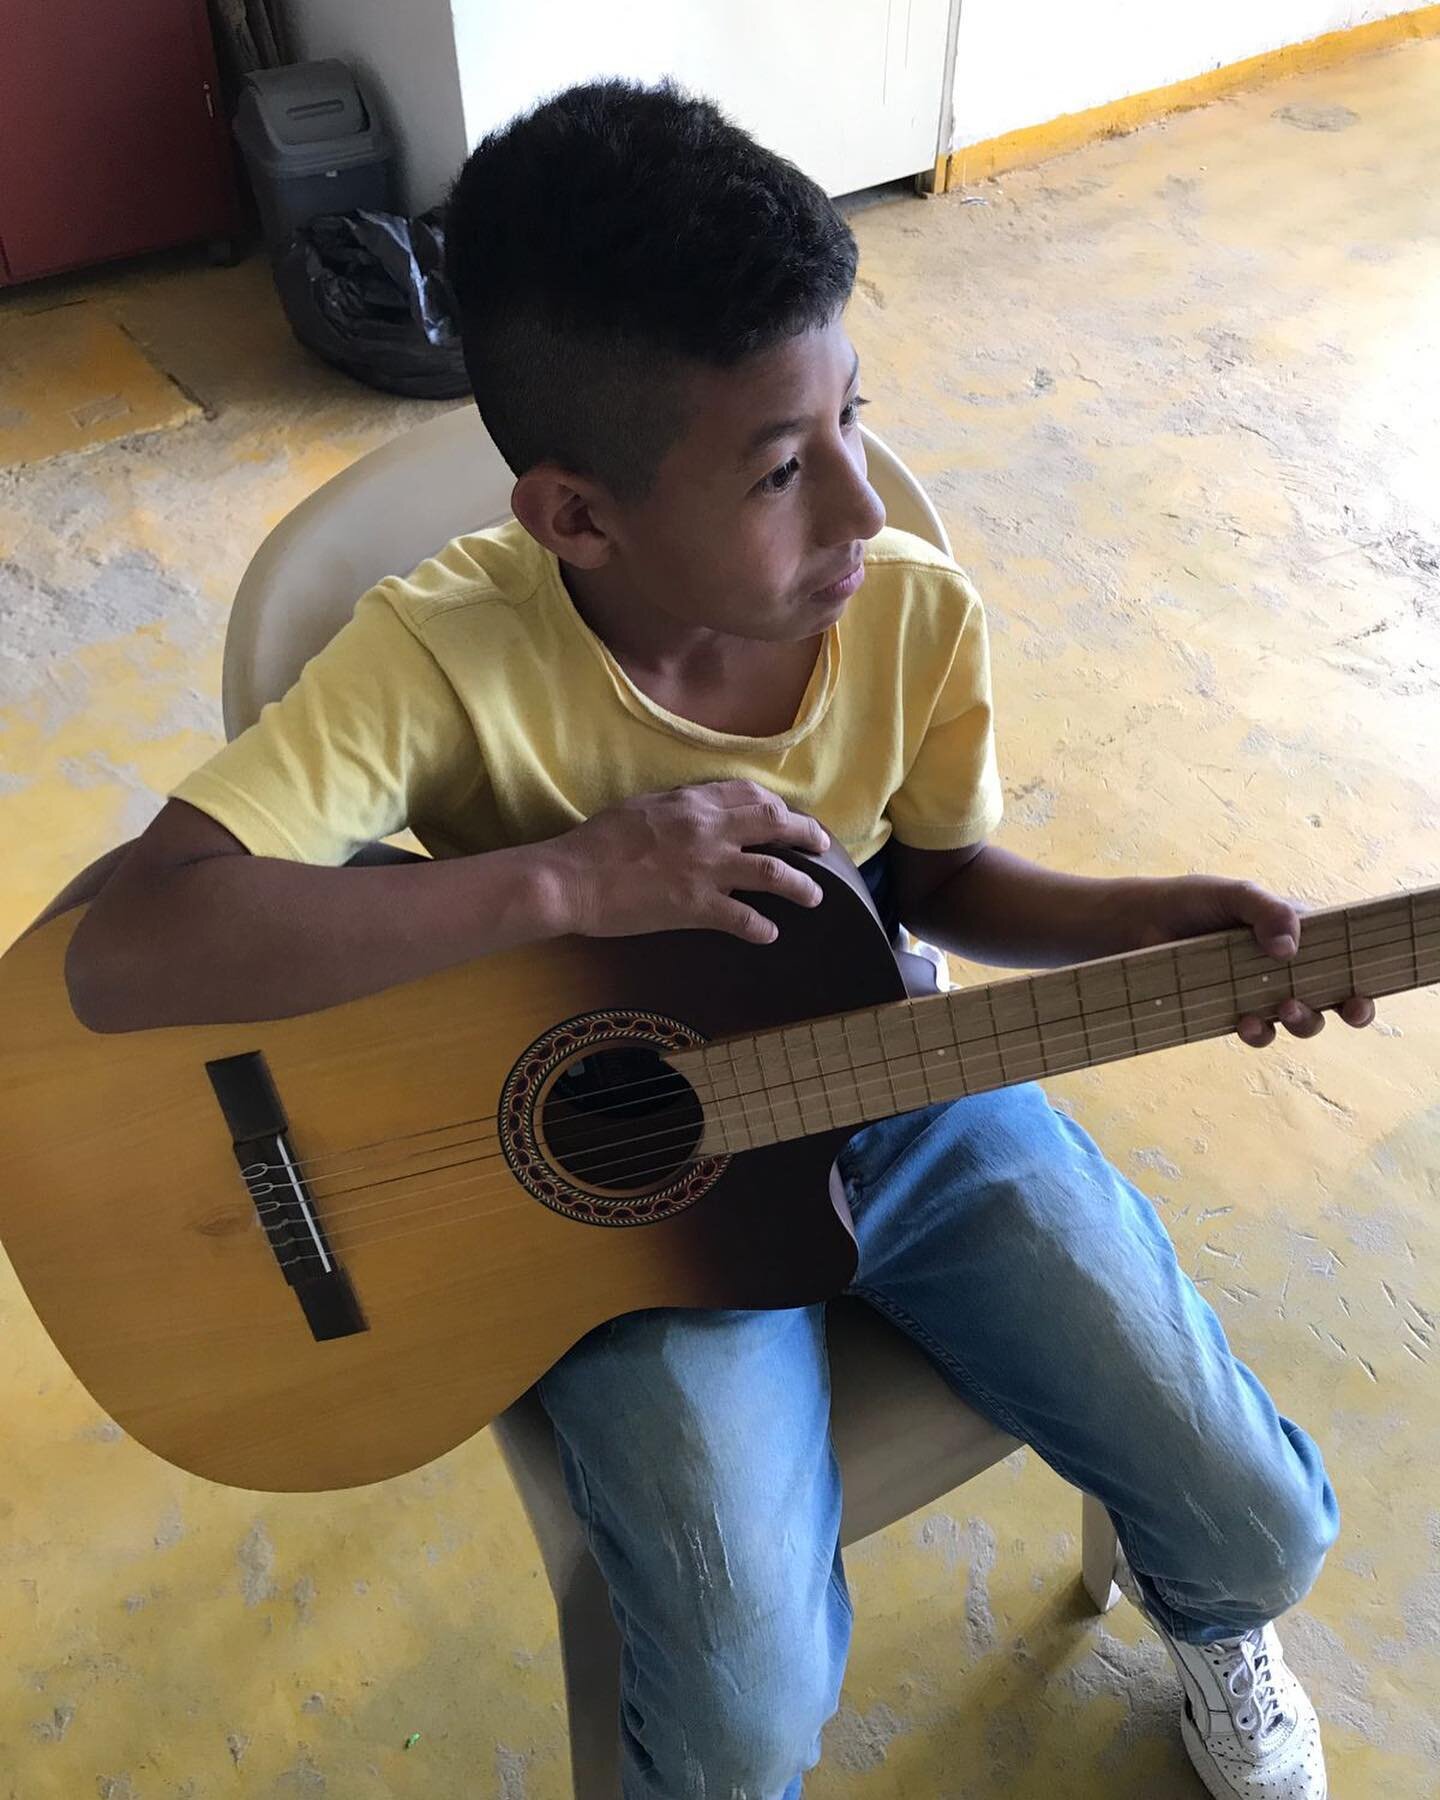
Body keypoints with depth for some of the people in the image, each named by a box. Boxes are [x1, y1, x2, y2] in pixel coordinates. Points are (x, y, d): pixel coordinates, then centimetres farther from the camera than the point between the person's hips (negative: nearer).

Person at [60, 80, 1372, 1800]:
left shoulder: (917, 615, -14)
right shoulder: (452, 654, -27)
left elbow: (930, 878, 4)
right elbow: (123, 950, -36)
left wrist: (1138, 919, -13)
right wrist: (564, 877, -39)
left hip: (896, 1094, 4)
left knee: (1262, 1527, 4)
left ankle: (1205, 1625, 45)